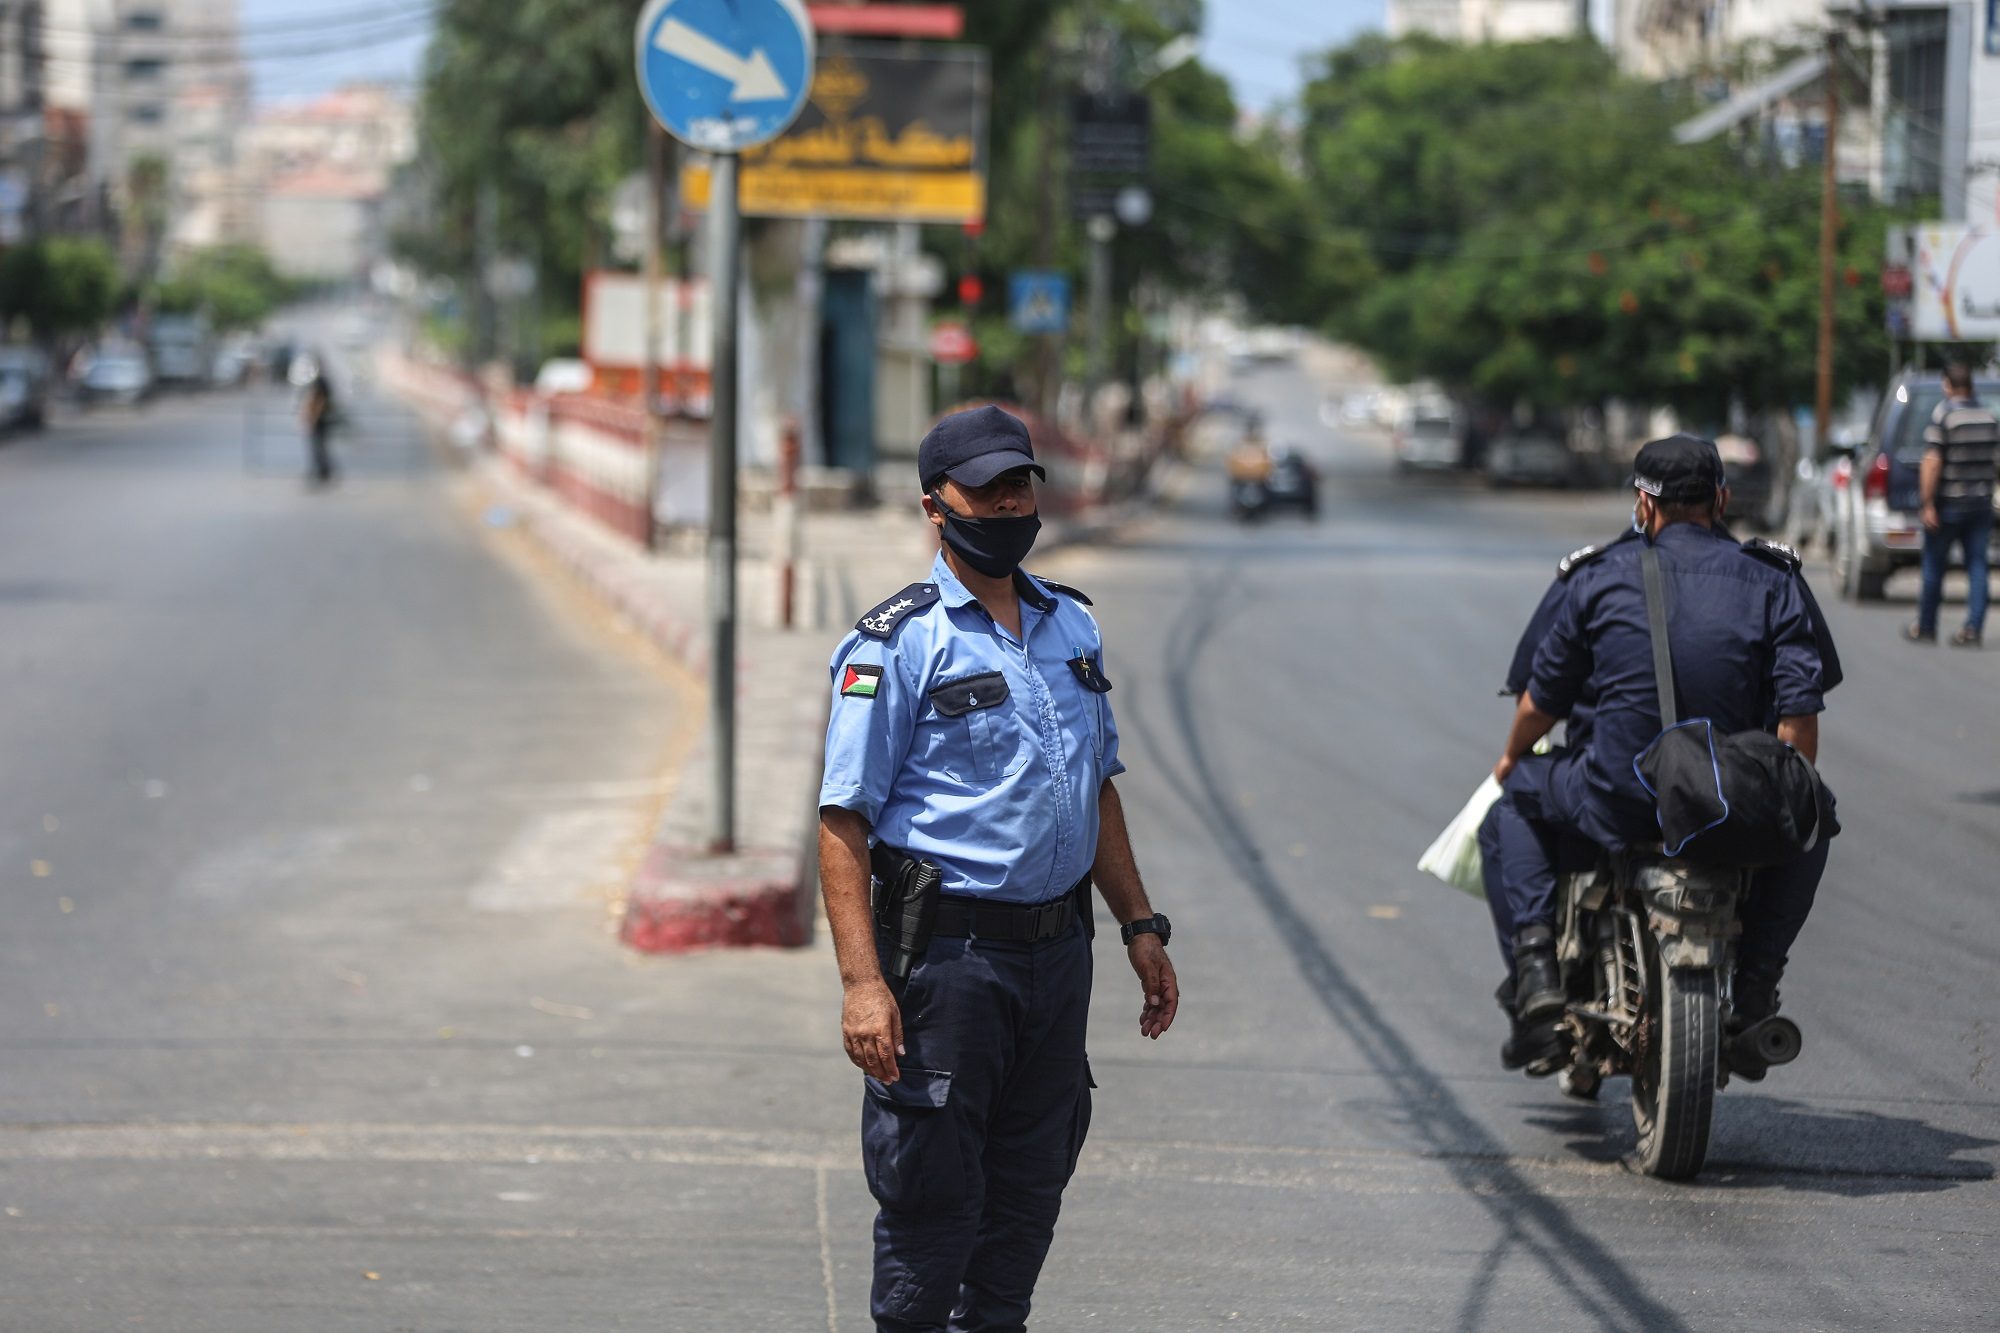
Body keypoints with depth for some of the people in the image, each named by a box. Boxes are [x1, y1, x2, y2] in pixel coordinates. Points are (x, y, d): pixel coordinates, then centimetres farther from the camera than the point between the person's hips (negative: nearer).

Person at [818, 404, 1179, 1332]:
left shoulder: (1071, 626, 13)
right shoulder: (896, 645, -8)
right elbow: (844, 823, -13)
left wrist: (1140, 927, 17)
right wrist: (863, 981, -21)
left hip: (1057, 950, 6)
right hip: (948, 954, -6)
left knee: (1028, 1191, 12)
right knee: (932, 1195, -2)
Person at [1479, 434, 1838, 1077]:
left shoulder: (1594, 577, 5)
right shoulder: (1775, 582, 6)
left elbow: (1541, 699, 10)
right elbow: (1799, 715, 0)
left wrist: (1511, 759, 31)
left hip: (1613, 803, -1)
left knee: (1512, 811, 29)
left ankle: (1534, 971, 8)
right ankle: (1753, 989, 21)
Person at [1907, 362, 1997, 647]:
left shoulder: (1942, 415, -13)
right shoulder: (1989, 418, 4)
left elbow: (1932, 463, -19)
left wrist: (1928, 503, -16)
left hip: (1948, 505, -4)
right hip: (1981, 504, 4)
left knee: (1934, 567, 9)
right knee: (1977, 566, 4)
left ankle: (1925, 627, 18)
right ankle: (1973, 629, -5)